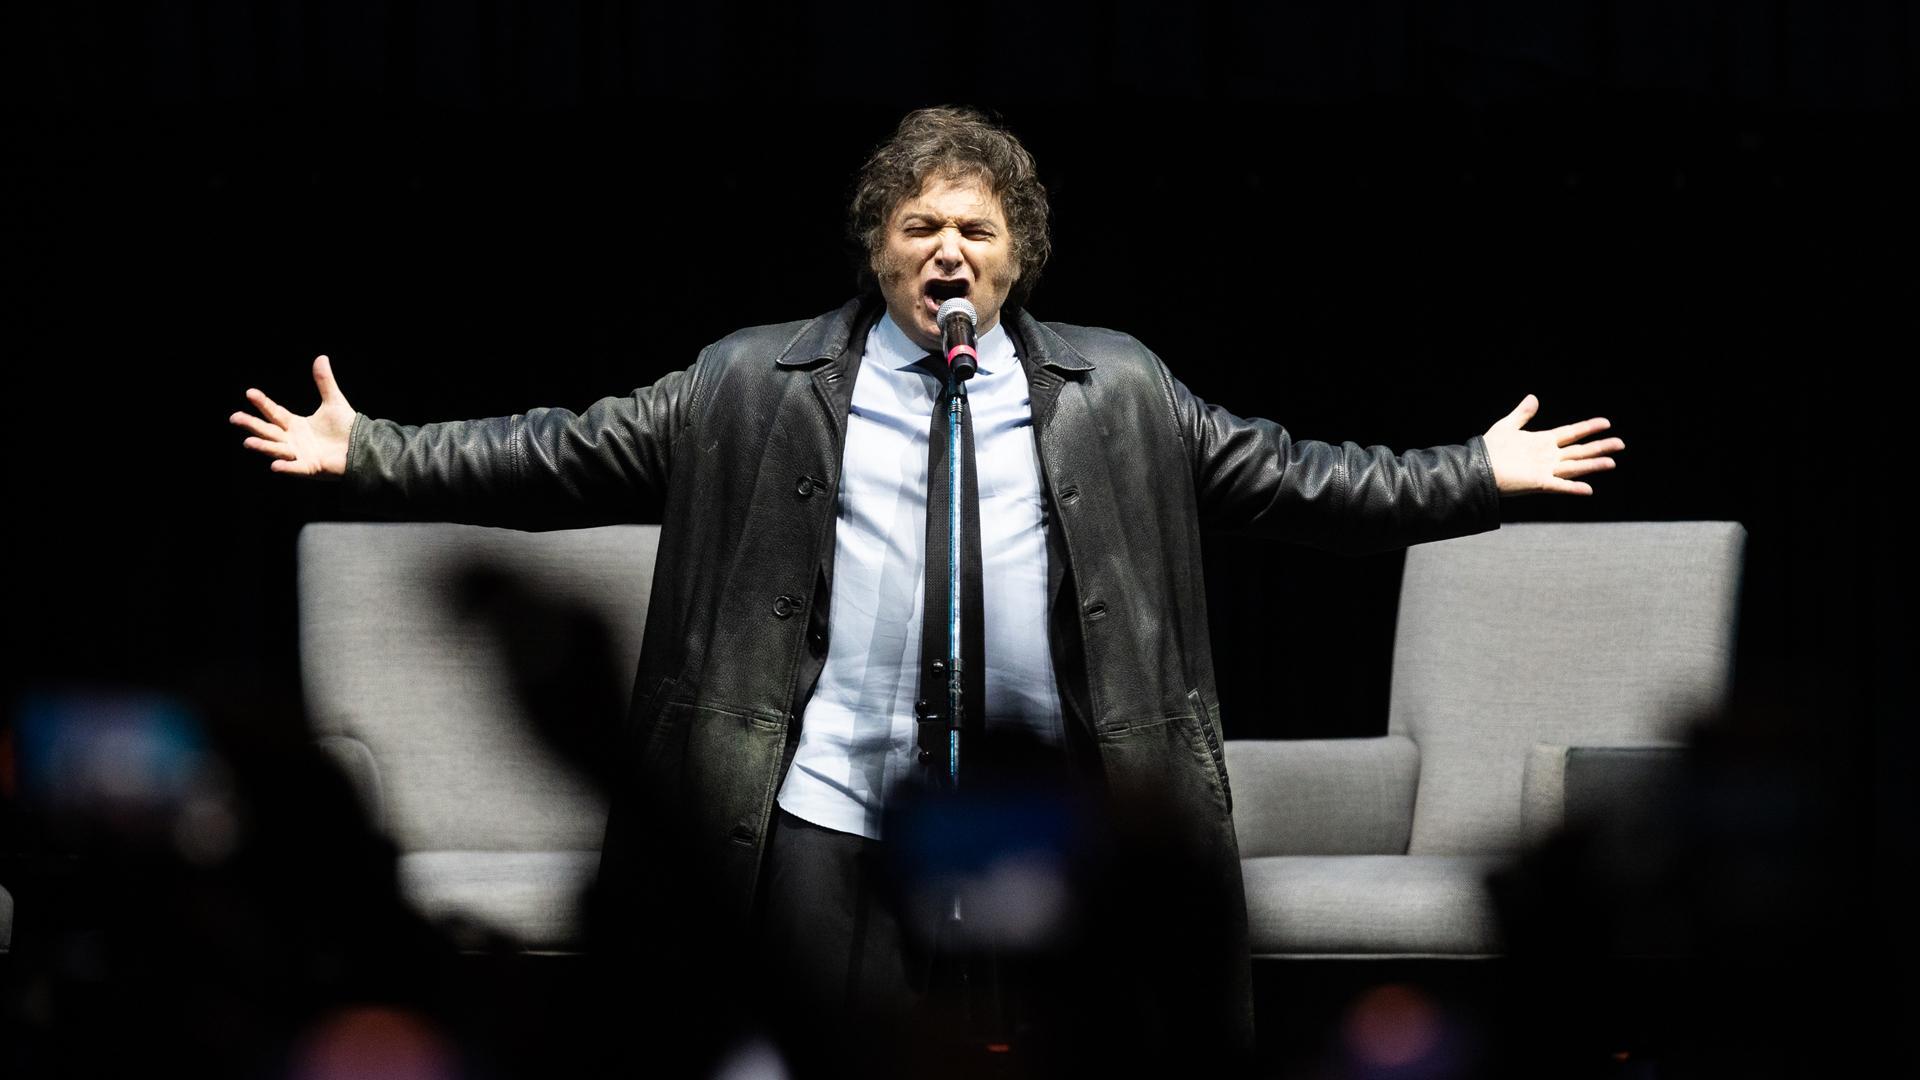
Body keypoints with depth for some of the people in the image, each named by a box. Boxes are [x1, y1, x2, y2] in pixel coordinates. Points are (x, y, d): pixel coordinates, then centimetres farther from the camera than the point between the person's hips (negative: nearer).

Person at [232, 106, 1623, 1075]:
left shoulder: (1114, 393, 11)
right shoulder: (755, 384, 7)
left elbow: (1279, 474, 12)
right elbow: (573, 455, 8)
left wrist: (1474, 477, 7)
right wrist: (371, 453, 2)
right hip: (828, 813, -1)